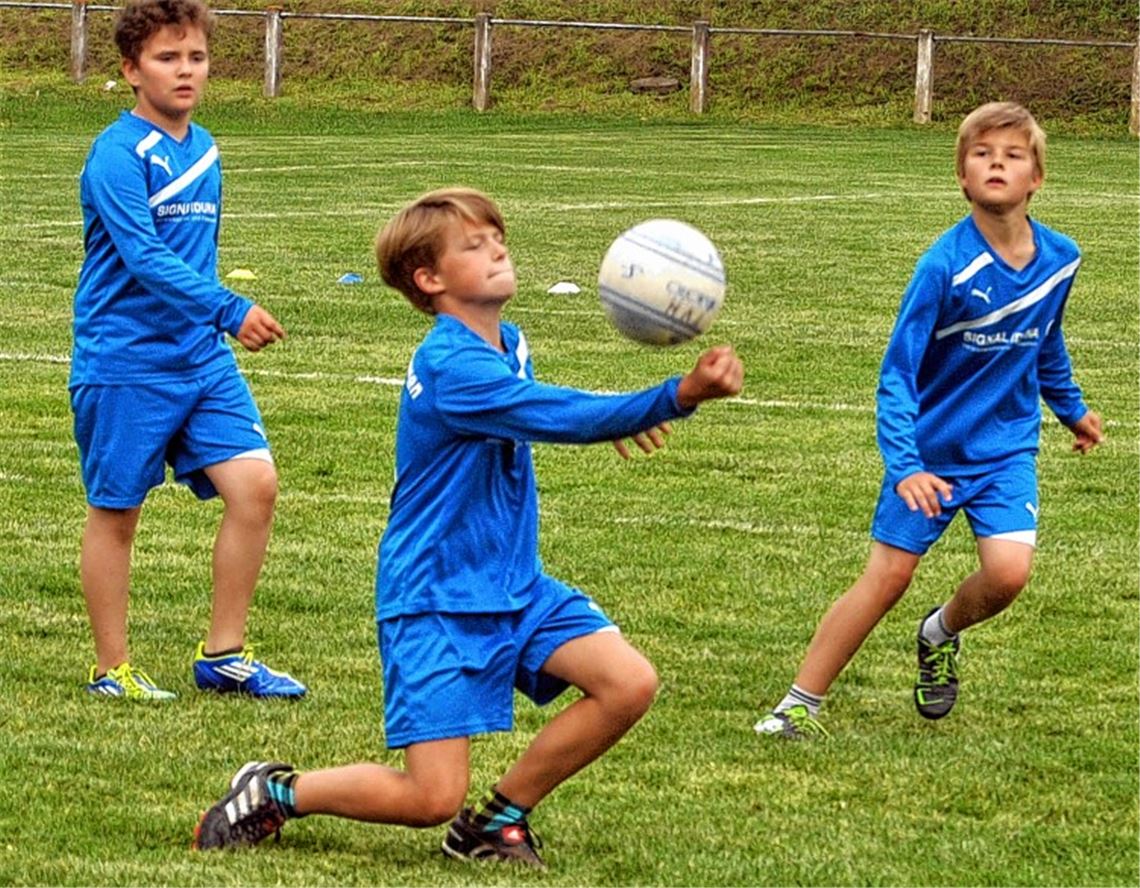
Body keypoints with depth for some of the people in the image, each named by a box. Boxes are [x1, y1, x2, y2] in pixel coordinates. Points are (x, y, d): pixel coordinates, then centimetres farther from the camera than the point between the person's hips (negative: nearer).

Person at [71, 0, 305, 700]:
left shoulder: (204, 151, 11)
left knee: (255, 483, -5)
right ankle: (112, 668, 17)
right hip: (123, 364, -7)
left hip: (202, 356, 7)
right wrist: (230, 310, -32)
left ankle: (224, 654, 6)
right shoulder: (118, 156, -14)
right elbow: (146, 257, -25)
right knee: (115, 512, 4)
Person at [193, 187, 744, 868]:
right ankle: (273, 793, 12)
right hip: (437, 601, -8)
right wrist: (679, 397, -44)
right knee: (432, 798, -13)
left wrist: (612, 419, 18)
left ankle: (498, 820, 5)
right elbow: (562, 418, -35)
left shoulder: (510, 345, 7)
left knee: (630, 683, -12)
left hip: (516, 586, 8)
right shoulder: (450, 365, -23)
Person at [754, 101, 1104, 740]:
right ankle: (800, 704, 9)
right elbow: (898, 372, -18)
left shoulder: (1060, 260, -6)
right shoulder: (946, 265, -20)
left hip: (1008, 449, 3)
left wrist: (1072, 408, 30)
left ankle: (941, 634, 18)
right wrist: (905, 465, -28)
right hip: (932, 451, -3)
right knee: (888, 575, -4)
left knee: (1009, 571, -16)